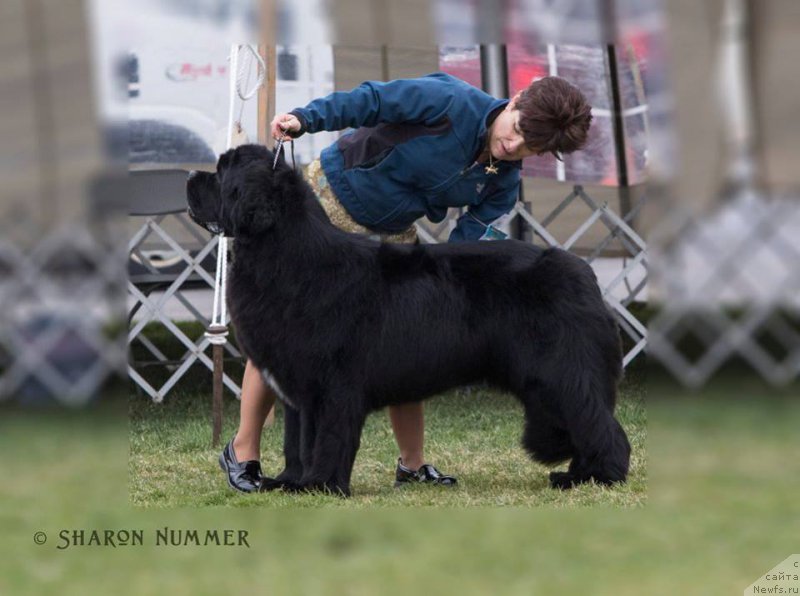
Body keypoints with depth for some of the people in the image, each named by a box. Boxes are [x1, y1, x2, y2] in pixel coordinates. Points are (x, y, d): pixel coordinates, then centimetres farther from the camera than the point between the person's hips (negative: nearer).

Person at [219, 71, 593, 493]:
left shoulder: (503, 184, -7)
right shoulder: (453, 102, -23)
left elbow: (468, 238, -7)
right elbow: (372, 99, -23)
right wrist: (307, 118, -35)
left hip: (392, 236, 6)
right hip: (333, 198, -6)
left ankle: (412, 465, 17)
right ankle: (243, 452, 2)